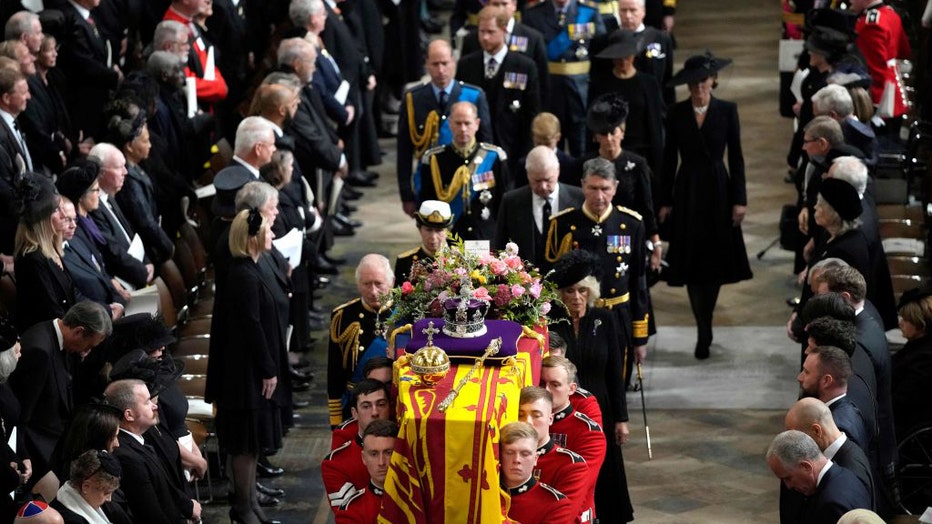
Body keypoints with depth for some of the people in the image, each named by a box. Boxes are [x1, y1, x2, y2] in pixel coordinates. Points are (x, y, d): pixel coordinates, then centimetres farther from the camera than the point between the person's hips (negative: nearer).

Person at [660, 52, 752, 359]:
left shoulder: (727, 111, -2)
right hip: (687, 192, 0)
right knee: (692, 263, -2)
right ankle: (703, 333, 3)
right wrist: (665, 201, 1)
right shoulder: (676, 114, 0)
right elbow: (669, 160, 4)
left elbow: (736, 157, 0)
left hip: (718, 190, 0)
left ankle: (705, 326, 21)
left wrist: (739, 199, -4)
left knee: (716, 261, 4)